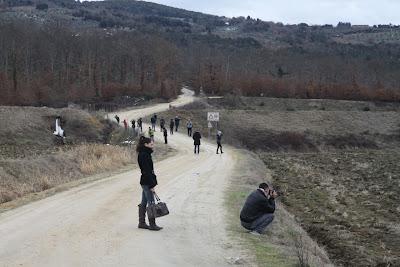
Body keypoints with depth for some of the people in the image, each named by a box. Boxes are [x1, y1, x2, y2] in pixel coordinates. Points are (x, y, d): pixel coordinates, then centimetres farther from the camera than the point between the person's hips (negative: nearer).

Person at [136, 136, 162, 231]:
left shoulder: (145, 154, 14)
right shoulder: (144, 155, -17)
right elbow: (146, 171, -20)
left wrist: (152, 183, 20)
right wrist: (151, 185, -21)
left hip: (145, 181, 10)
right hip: (147, 182, -10)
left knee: (144, 203, 13)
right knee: (151, 203, -5)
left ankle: (142, 223, 20)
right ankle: (152, 224, 0)